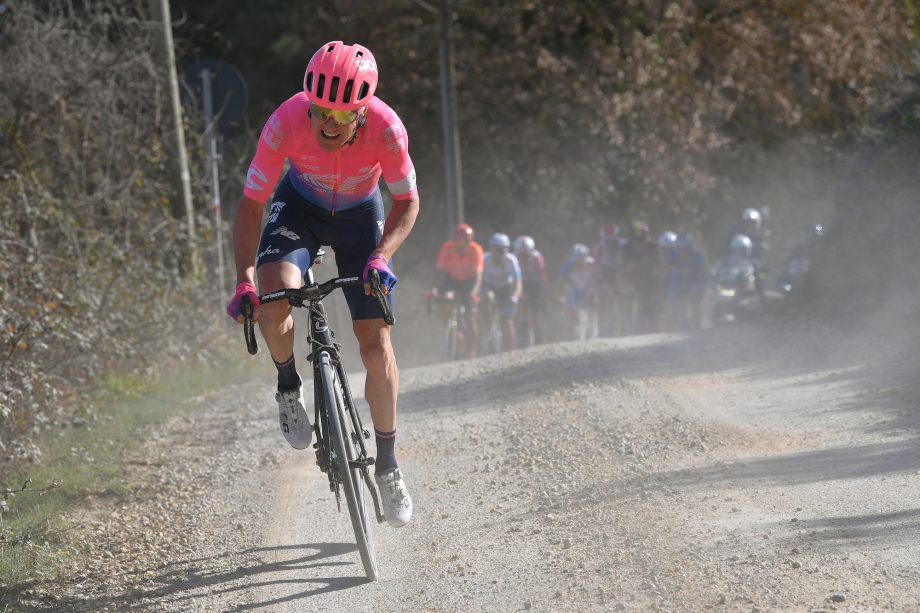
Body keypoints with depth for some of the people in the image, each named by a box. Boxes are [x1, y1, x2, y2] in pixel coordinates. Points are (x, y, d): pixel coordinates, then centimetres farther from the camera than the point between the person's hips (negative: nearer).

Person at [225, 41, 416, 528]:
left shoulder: (386, 129, -32)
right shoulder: (286, 123, -33)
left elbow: (406, 202, -16)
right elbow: (251, 204, -24)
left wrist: (380, 257, -33)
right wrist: (244, 282, -33)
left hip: (359, 213, 1)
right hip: (300, 205, 0)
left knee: (375, 341, -6)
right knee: (275, 294, -32)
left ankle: (387, 464, 10)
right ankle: (288, 387, -2)